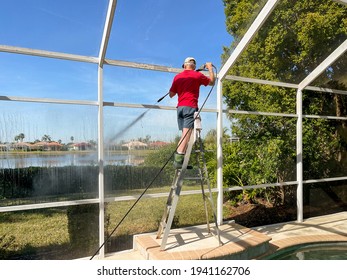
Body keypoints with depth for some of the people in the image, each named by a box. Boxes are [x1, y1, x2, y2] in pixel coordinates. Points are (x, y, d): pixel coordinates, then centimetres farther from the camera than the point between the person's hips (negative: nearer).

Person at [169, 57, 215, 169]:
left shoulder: (177, 77, 13)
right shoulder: (197, 75, 5)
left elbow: (171, 94, 17)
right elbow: (212, 82, 18)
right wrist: (210, 68, 29)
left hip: (180, 107, 5)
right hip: (190, 107, -5)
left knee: (185, 134, 9)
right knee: (187, 133, -14)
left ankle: (182, 160, 3)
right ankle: (178, 158, -27)